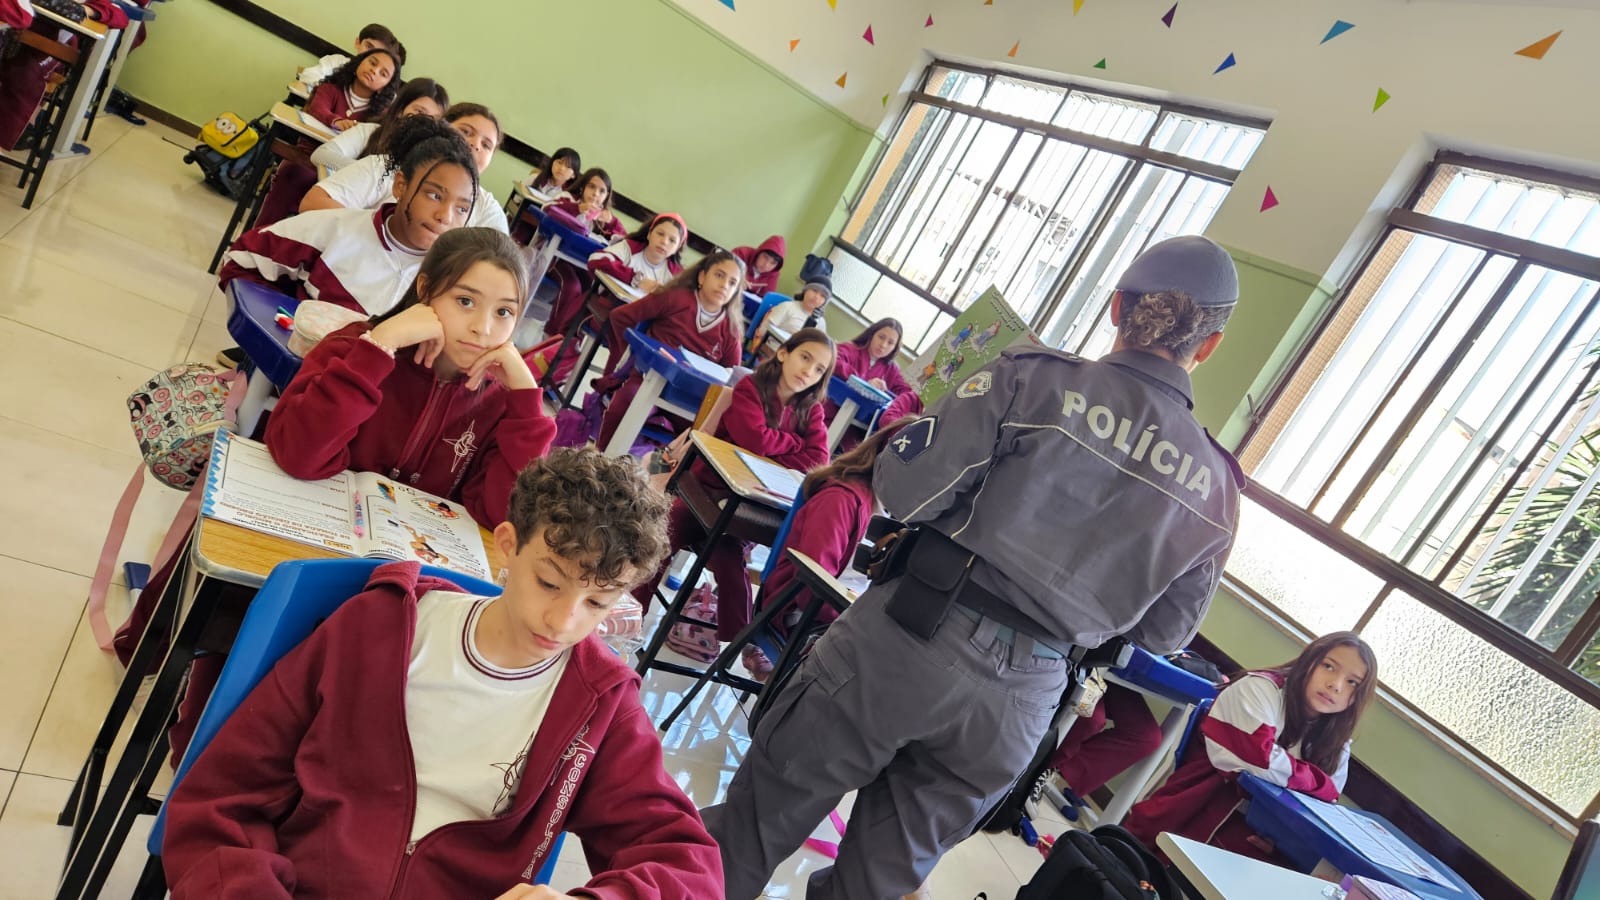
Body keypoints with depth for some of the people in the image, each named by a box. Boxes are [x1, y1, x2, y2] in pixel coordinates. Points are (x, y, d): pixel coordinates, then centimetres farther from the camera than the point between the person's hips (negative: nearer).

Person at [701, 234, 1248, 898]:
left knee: (772, 803, 17)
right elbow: (1164, 631, 12)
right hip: (1021, 702, 4)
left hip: (912, 638, -4)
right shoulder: (1216, 488, 4)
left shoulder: (1035, 379, -10)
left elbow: (903, 489, -14)